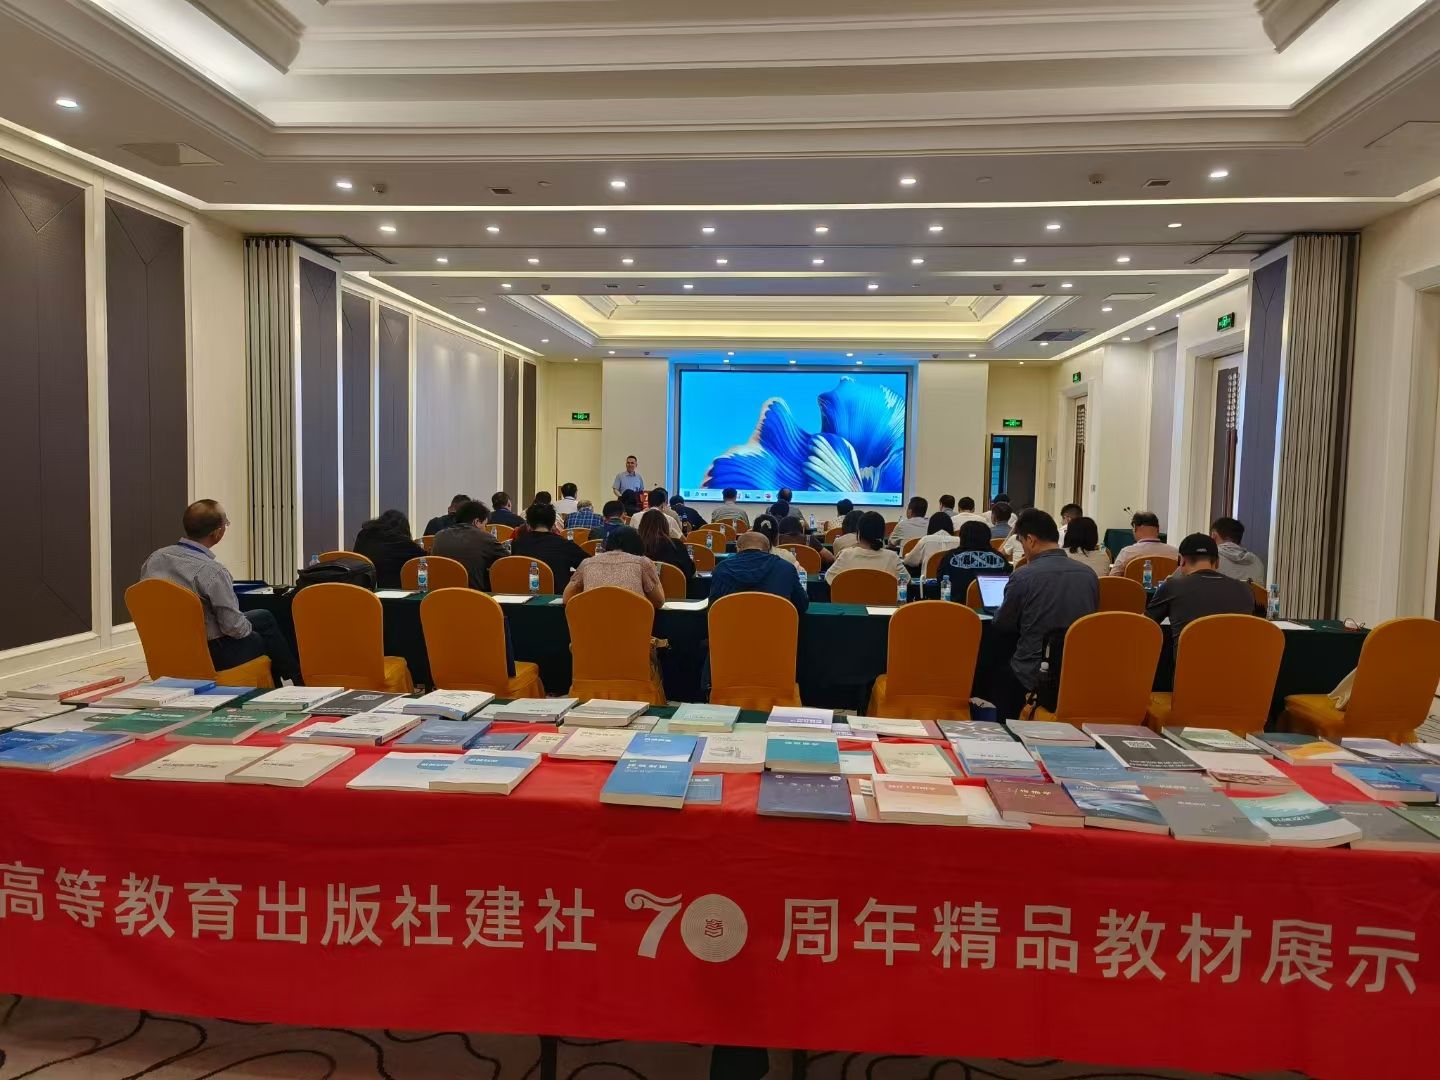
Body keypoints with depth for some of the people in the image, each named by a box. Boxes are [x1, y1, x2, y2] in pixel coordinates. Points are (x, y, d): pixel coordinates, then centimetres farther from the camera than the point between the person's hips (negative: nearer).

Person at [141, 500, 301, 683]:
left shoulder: (154, 558, -6)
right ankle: (300, 682, 35)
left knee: (264, 617, 24)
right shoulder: (212, 571, -28)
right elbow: (234, 627, -22)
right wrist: (249, 627, 0)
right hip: (211, 654, -7)